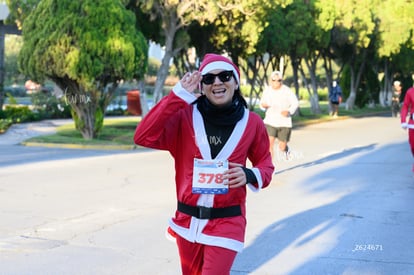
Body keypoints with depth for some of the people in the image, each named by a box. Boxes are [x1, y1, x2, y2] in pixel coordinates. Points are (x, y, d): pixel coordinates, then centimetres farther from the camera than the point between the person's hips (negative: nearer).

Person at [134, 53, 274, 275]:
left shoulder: (251, 122, -5)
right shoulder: (185, 116, -8)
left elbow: (265, 164, 9)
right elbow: (143, 137, -22)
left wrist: (250, 175, -15)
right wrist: (178, 95, -23)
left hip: (227, 221, -2)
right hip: (187, 219, 2)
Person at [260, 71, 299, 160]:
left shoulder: (287, 91, -10)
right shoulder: (267, 91, 0)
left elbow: (295, 103, -4)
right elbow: (262, 102, 13)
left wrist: (289, 111, -23)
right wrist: (263, 105, -12)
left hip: (284, 123, -2)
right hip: (270, 122, 2)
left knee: (282, 148, 8)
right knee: (269, 144, -17)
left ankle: (286, 149, 46)